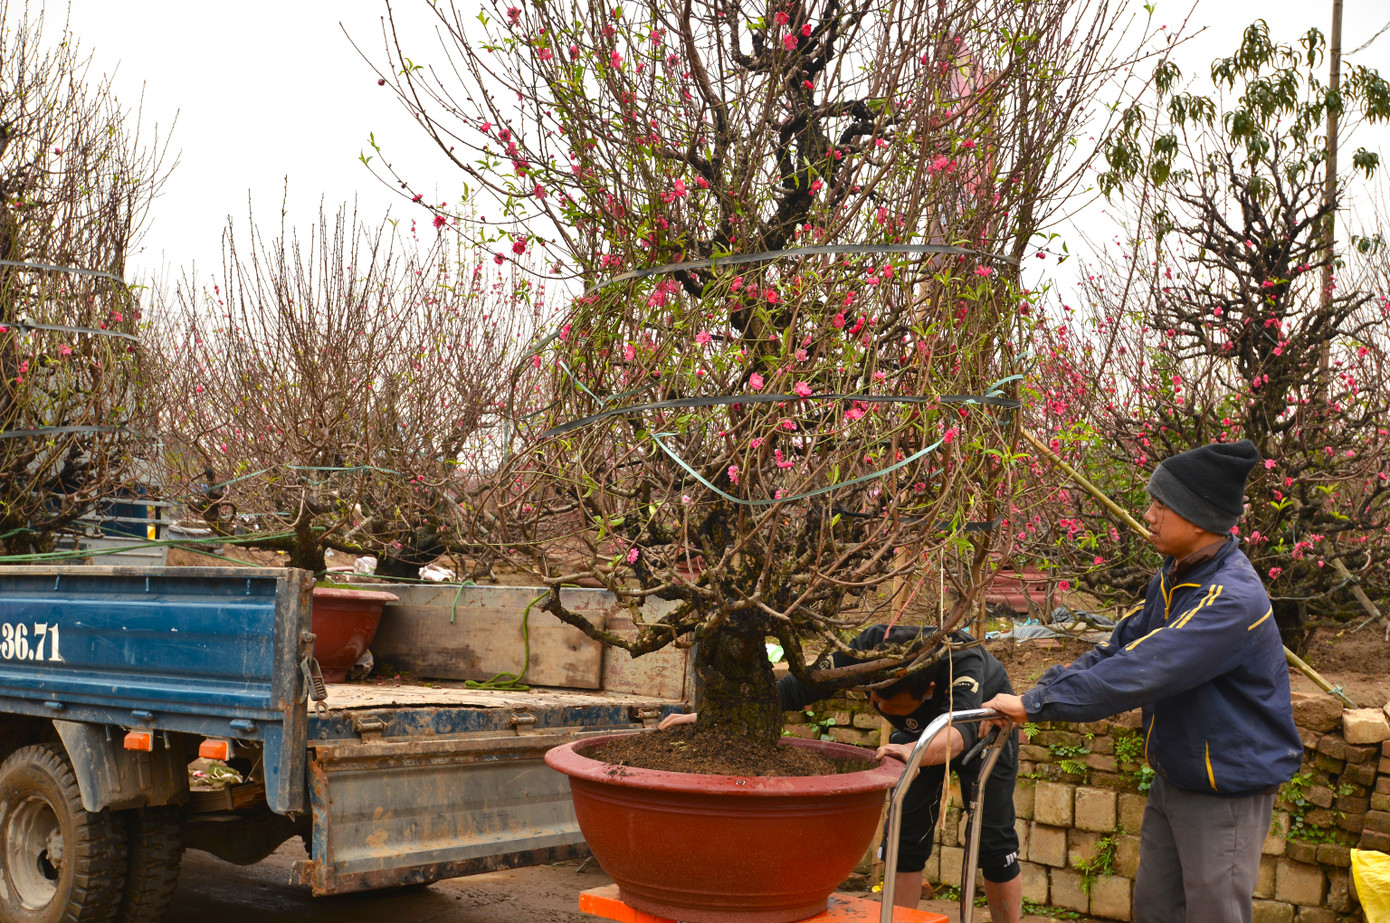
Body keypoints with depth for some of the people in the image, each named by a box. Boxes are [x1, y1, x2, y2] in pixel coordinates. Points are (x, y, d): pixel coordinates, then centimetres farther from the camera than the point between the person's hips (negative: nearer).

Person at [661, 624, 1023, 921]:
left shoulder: (962, 661, -45)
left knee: (992, 839, -6)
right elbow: (799, 686, -35)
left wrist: (915, 753, -82)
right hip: (919, 732, 3)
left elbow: (960, 730, -60)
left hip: (984, 729, -3)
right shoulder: (868, 647, -35)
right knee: (906, 834, -5)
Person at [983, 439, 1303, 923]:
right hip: (1173, 777, 9)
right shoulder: (1172, 578, 3)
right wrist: (1044, 688, -7)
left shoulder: (1233, 598, -29)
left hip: (1228, 789, -9)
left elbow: (1139, 672, -35)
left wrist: (1036, 704, -31)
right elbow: (1121, 646, 6)